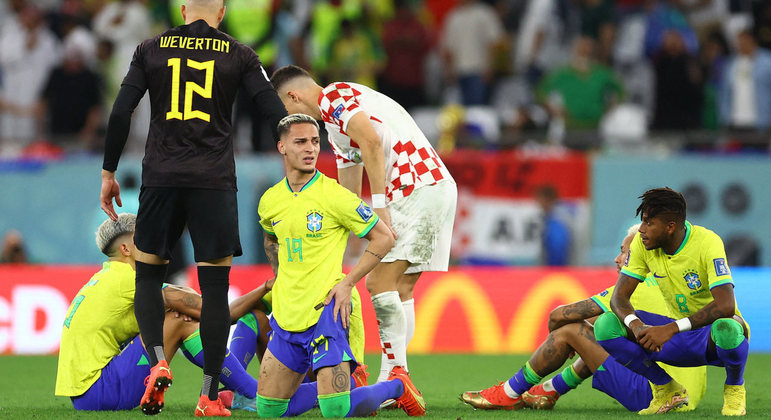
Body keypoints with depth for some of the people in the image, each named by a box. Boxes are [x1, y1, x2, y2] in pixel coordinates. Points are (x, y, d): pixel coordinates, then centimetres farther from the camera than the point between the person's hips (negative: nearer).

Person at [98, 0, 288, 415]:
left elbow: (121, 112, 3)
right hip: (215, 179, -1)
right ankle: (210, 394, 1)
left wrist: (108, 172, 10)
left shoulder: (151, 49, 7)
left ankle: (157, 362, -9)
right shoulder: (238, 55, 5)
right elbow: (276, 113, -1)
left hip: (161, 178, 1)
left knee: (147, 274, 15)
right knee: (215, 285, 2)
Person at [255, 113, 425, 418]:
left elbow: (384, 237, -4)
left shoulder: (334, 196, -10)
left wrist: (348, 282, -10)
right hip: (286, 313, 6)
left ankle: (396, 387, 13)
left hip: (325, 311, -6)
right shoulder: (270, 201, 6)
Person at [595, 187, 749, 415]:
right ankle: (668, 390, 1)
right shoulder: (643, 243, -8)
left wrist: (670, 330, -42)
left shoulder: (707, 243, -25)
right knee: (605, 326, -16)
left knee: (726, 328, -43)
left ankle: (734, 388, -8)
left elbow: (726, 306, -35)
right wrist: (635, 325, -32)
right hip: (681, 340, 5)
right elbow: (619, 296, -9)